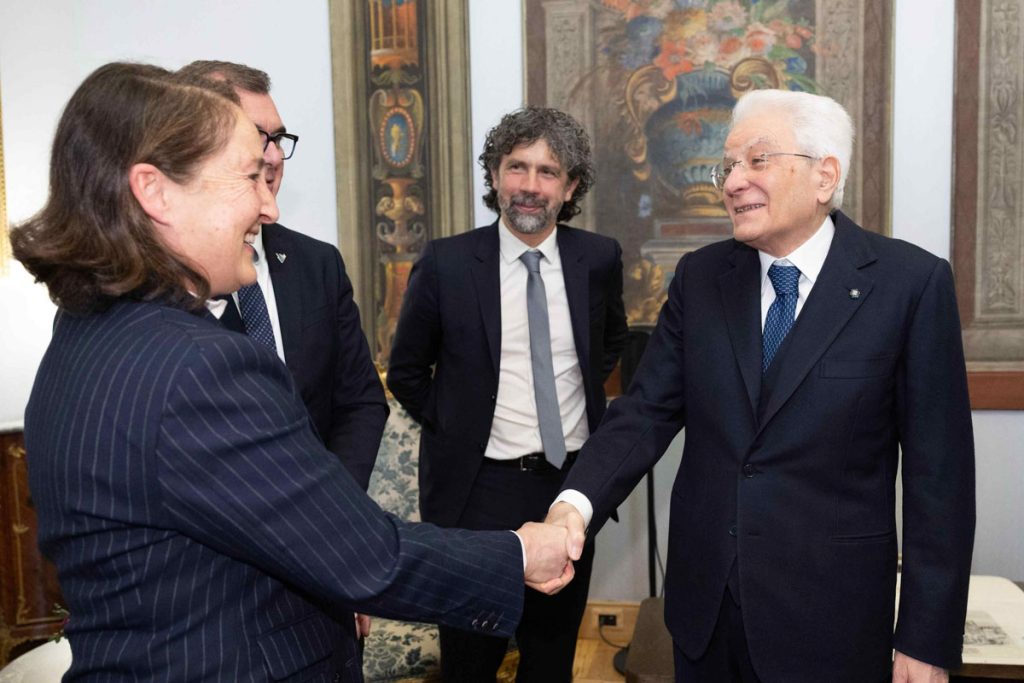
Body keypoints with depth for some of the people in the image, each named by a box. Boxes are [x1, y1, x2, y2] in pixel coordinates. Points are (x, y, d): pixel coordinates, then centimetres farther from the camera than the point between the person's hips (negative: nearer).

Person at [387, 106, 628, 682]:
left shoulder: (599, 258, -3)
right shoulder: (446, 263, -9)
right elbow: (406, 372, 3)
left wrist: (586, 393, 8)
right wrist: (456, 427, -1)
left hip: (572, 481, 3)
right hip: (478, 485, -2)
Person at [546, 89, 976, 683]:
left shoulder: (911, 282, -10)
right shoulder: (700, 277, 1)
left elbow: (938, 471, -9)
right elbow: (648, 410, -4)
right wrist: (578, 502, -22)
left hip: (829, 616, -3)